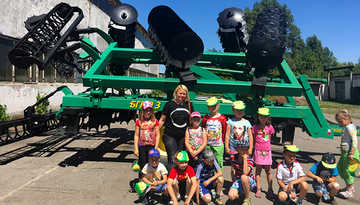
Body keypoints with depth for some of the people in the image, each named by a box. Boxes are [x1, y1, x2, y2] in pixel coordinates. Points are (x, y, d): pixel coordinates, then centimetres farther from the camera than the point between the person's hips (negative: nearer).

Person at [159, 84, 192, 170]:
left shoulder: (188, 105, 7)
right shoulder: (169, 104, -1)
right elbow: (162, 120, 2)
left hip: (183, 136, 3)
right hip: (170, 136, -3)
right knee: (172, 158, -7)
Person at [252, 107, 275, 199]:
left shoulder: (269, 127, 2)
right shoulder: (255, 127, 0)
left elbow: (269, 138, 11)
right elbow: (253, 139, 5)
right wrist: (251, 150, 2)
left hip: (267, 151, 1)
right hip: (258, 151, -1)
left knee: (268, 171, 6)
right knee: (258, 170, 6)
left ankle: (270, 190, 18)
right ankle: (258, 189, 14)